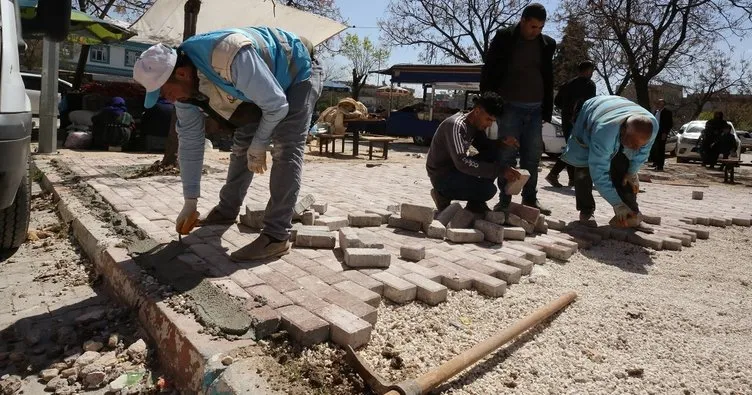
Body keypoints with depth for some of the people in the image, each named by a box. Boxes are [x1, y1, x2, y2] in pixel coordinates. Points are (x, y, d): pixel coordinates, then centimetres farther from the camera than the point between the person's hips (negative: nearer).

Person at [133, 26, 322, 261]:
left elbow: (277, 105, -31)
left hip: (297, 73, -7)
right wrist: (190, 203, -3)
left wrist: (258, 147, -15)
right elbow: (189, 143, -6)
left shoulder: (232, 59, -41)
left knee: (286, 150, -21)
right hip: (261, 88, 8)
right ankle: (226, 211, 23)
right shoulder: (184, 84, -13)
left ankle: (276, 236, -23)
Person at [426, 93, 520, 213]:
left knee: (495, 158, -2)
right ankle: (444, 195, -3)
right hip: (441, 175, -9)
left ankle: (475, 204, 5)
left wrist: (502, 142, -9)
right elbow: (461, 162, -35)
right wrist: (500, 170, -35)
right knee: (488, 189, -23)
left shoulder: (476, 124, 3)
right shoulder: (456, 125, -25)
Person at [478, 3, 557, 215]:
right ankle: (504, 199, 3)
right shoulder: (504, 38, -1)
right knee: (507, 155, -4)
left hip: (535, 109, 4)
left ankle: (530, 198, 15)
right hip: (509, 106, -4)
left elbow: (548, 80, 16)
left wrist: (547, 110, 11)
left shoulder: (547, 44, 11)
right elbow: (488, 72, -2)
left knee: (532, 156, 6)